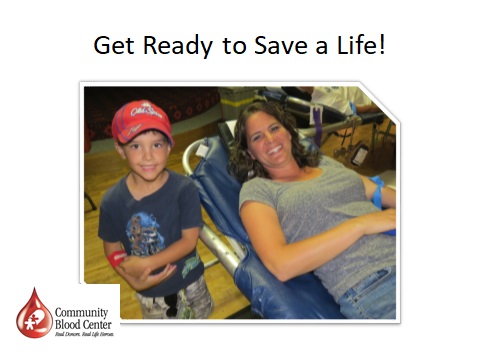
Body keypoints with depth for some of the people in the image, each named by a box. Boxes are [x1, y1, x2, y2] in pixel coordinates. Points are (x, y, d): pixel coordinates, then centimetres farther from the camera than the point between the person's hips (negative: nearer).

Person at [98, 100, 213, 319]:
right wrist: (134, 280, -20)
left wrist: (146, 263, -25)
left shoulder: (184, 189, -24)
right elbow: (112, 248, -7)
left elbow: (189, 240, -21)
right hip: (150, 292, 2)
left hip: (189, 282, -1)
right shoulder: (113, 200, -19)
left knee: (200, 318, 28)